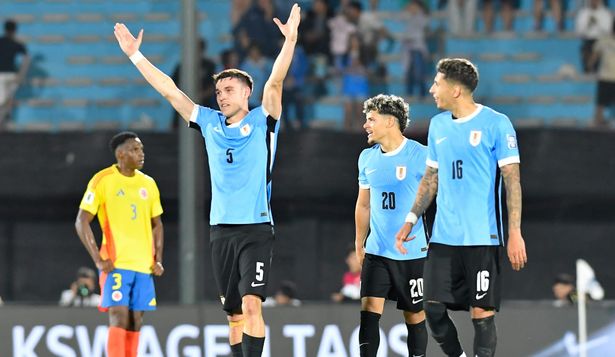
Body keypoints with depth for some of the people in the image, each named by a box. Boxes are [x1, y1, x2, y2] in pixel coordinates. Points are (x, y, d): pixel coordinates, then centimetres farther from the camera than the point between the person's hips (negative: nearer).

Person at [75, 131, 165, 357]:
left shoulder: (148, 184, 11)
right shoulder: (103, 180, -5)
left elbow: (156, 224, 21)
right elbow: (81, 222, -5)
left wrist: (158, 259, 8)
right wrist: (98, 259, -12)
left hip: (143, 264, 5)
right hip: (115, 263, -5)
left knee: (136, 320, 4)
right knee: (119, 317, -14)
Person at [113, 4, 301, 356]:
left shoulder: (262, 122, 0)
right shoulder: (210, 123, 11)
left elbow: (274, 82, -14)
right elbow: (169, 90, 12)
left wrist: (290, 41, -28)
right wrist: (135, 54, 11)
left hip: (256, 228, -5)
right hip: (221, 230, 5)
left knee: (251, 304, -17)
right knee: (234, 313, 7)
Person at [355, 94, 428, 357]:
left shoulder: (420, 156, -10)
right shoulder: (367, 158, 8)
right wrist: (359, 244, 16)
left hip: (412, 253, -4)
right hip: (376, 252, 4)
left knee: (415, 316, 5)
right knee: (369, 312, -7)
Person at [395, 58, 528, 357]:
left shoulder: (496, 124, -7)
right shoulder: (438, 125, 11)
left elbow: (512, 180, -7)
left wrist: (515, 233, -13)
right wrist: (411, 220, 10)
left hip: (482, 238, -6)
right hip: (443, 238, 6)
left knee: (482, 312, -5)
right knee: (433, 309, 2)